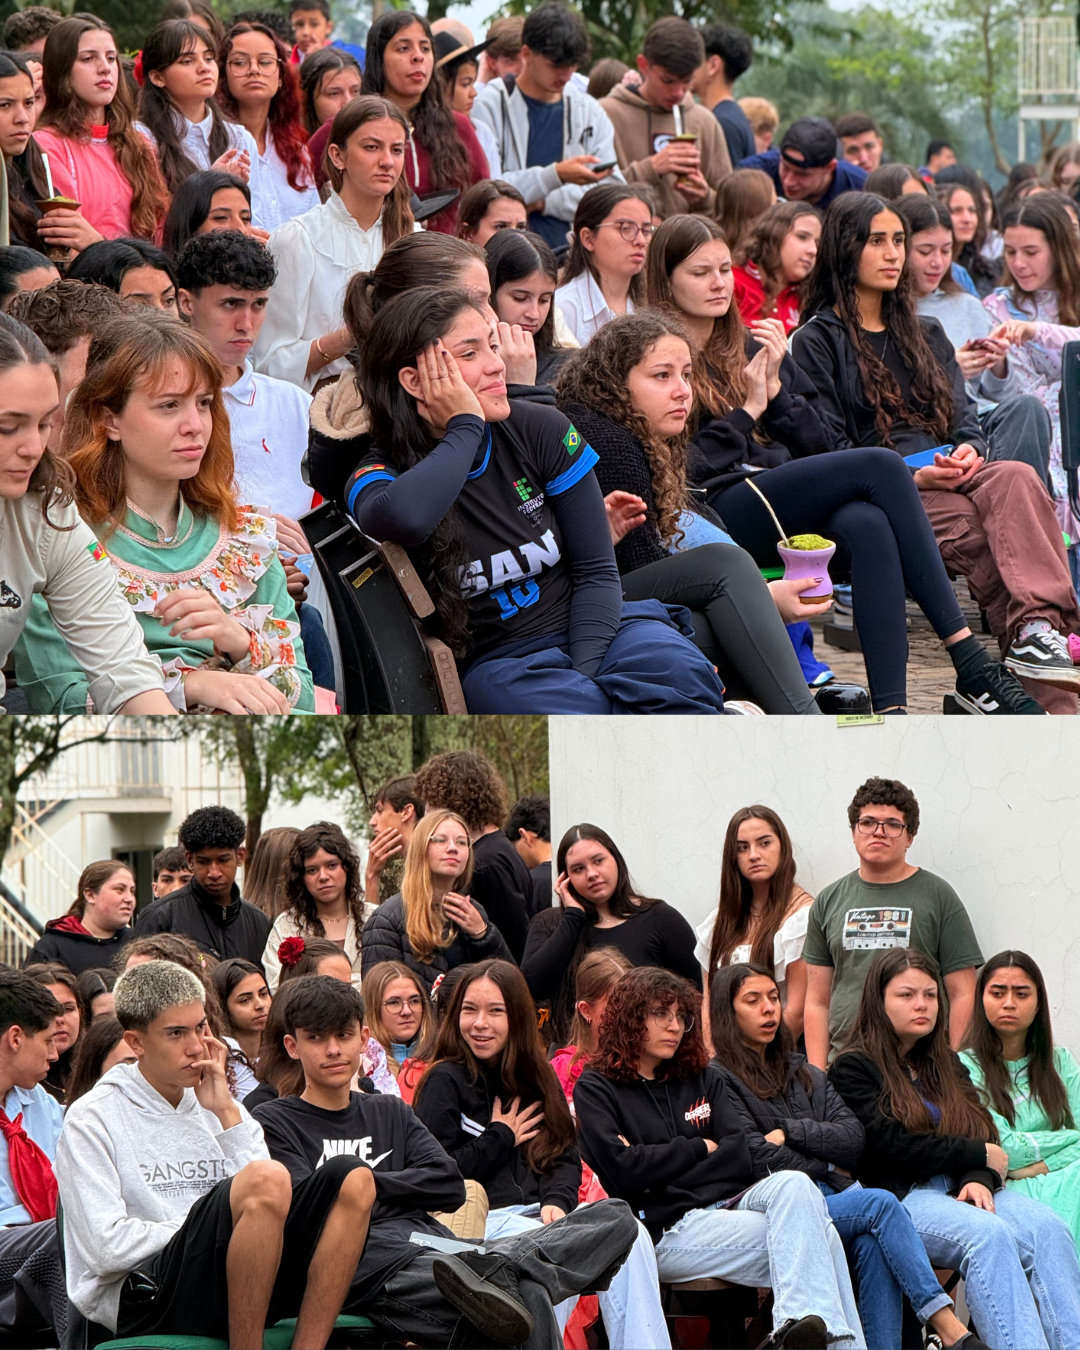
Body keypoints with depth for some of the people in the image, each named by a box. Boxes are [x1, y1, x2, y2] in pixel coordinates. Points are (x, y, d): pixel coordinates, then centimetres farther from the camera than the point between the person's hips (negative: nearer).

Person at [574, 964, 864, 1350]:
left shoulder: (702, 1079, 22)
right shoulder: (596, 1089, 7)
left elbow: (741, 1157, 8)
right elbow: (621, 1170, -9)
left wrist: (659, 1167, -5)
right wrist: (701, 1148, 2)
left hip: (729, 1202, 5)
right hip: (667, 1229, -5)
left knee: (794, 1185, -31)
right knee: (811, 1234, -26)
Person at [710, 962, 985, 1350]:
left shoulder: (805, 1075, 26)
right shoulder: (720, 1080, 5)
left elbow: (853, 1140, 12)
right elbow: (758, 1158, -7)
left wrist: (790, 1132, -1)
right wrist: (827, 1171, 0)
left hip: (833, 1194, 5)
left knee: (872, 1242, -30)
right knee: (881, 1204, -27)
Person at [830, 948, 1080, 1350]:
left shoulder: (947, 1066, 26)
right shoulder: (853, 1069, 5)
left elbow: (983, 1133, 14)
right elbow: (892, 1145, -8)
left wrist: (979, 1179, -10)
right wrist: (980, 1155, -2)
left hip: (961, 1189, 6)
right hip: (899, 1196, -6)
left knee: (1047, 1227, -25)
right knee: (989, 1235, -35)